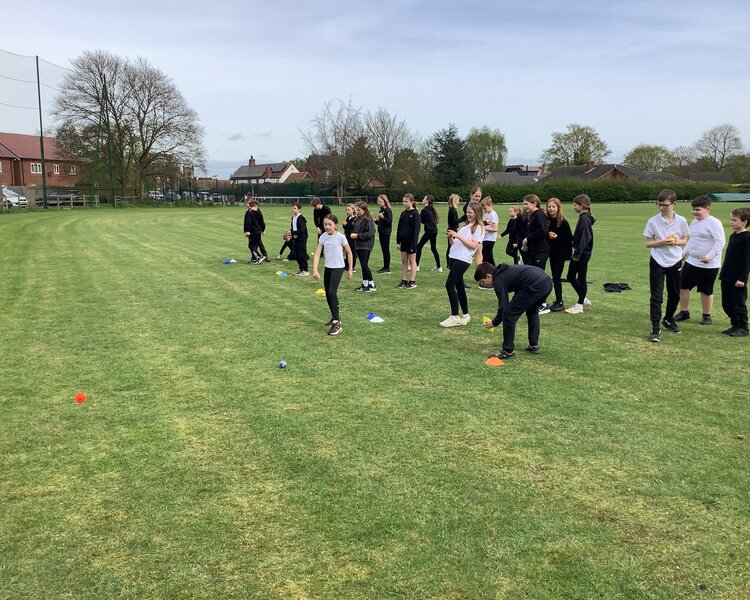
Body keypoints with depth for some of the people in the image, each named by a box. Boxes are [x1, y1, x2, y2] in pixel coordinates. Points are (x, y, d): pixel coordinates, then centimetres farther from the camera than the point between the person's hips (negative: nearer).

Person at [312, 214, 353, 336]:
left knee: (332, 292, -18)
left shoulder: (341, 237, -12)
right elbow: (317, 254, -3)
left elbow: (349, 253, -1)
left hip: (338, 268, -6)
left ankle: (337, 323, -17)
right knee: (327, 294, 13)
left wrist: (350, 269, 2)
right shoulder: (323, 237, 0)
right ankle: (335, 316, 34)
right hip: (327, 267, 6)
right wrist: (315, 270, -14)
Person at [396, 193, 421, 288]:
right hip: (403, 240, 6)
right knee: (404, 260, 9)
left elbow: (416, 230, -14)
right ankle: (404, 280, 16)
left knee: (412, 260, 2)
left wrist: (413, 244, -18)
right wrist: (398, 241, 8)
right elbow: (399, 228, 12)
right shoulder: (403, 213, 8)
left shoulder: (415, 214, -11)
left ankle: (412, 281, 9)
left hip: (411, 241, -6)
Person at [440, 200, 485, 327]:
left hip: (463, 259, -8)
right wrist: (451, 237, 1)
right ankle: (465, 316, 19)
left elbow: (474, 245, -14)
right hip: (454, 257, 8)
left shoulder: (479, 228, -4)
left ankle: (455, 317, -8)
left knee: (450, 285, -13)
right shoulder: (466, 226, 20)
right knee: (459, 286, 11)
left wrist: (458, 236, -16)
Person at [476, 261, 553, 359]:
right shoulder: (506, 270, 27)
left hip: (535, 286, -10)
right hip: (547, 282, 10)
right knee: (532, 312, 33)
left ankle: (508, 351, 4)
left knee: (508, 314, -2)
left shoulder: (498, 280, 0)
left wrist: (494, 322, 14)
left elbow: (503, 306, -1)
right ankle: (534, 346, 37)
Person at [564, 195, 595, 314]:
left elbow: (584, 237, -20)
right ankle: (583, 299, 26)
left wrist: (577, 253, -20)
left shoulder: (584, 219, -15)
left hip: (583, 253, -9)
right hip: (578, 253, 9)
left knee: (581, 278, -1)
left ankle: (580, 305, 8)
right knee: (570, 277, 14)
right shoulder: (583, 218, 13)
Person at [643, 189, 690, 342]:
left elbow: (684, 240, 7)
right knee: (656, 296, -5)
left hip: (675, 262, 3)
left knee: (675, 294, 14)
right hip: (657, 262, -2)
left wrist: (676, 241, -15)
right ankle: (655, 328, -2)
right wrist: (662, 242, -21)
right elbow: (648, 243, -5)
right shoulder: (653, 221, -8)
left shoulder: (681, 221, -3)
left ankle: (669, 319, 37)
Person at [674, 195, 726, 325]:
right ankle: (684, 312, 21)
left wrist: (709, 256, -28)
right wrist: (684, 252, 13)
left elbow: (720, 242, -20)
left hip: (708, 266, -7)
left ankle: (706, 316, 21)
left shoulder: (714, 223, -15)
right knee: (683, 286, 7)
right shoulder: (694, 222, 11)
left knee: (706, 291, 5)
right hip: (691, 262, 8)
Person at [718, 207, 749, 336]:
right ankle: (735, 325, 25)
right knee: (726, 304, 13)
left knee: (739, 304, 0)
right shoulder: (733, 236, 12)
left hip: (738, 279, -8)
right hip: (727, 277, 8)